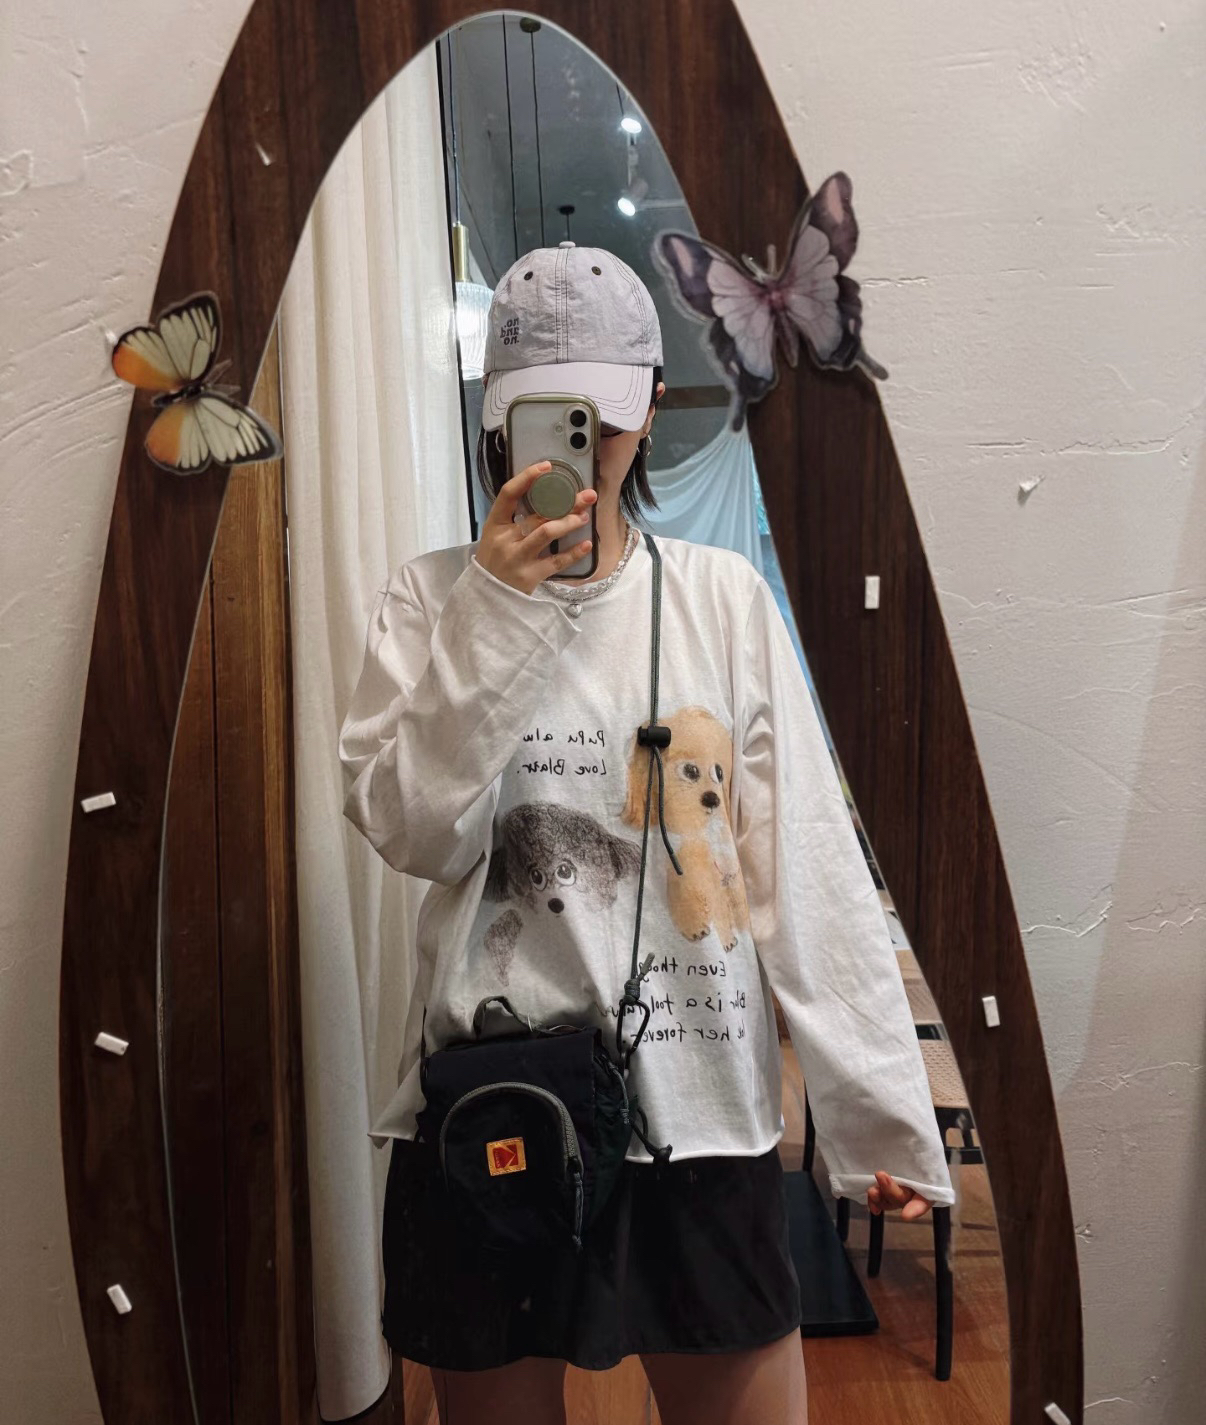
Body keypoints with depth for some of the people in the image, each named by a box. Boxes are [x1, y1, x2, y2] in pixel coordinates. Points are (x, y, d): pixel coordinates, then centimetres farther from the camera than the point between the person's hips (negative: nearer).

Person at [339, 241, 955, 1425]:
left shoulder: (725, 596, -1)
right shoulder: (432, 598, 0)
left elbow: (811, 866, -2)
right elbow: (411, 833, -11)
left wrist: (878, 1108, -3)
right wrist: (496, 612, -18)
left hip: (705, 1111, 1)